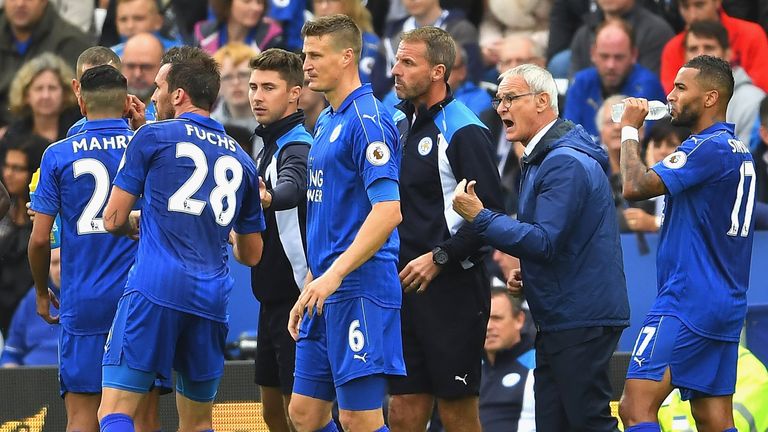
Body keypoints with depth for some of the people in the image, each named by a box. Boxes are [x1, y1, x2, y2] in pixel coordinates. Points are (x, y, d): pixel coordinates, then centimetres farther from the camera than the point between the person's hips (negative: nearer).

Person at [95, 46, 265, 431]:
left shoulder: (153, 136, 4)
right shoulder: (240, 159, 18)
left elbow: (113, 220, 6)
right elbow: (251, 255, 24)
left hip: (155, 287, -5)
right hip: (212, 298, 5)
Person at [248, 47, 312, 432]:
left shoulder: (298, 147, -15)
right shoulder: (269, 147, 14)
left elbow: (292, 187, -38)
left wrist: (267, 198, -57)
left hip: (297, 296, -10)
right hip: (273, 296, 10)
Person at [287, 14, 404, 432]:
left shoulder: (367, 120, -12)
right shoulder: (326, 122, 18)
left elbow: (388, 210, -21)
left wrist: (334, 275, -25)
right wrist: (309, 287, 21)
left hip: (359, 290, -10)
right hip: (327, 293, 10)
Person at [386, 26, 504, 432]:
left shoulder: (464, 131, -11)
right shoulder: (400, 124, 13)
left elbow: (492, 212, -17)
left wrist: (440, 257, -19)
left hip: (451, 288, -7)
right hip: (405, 289, 7)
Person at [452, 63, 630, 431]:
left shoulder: (565, 163, -16)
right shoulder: (541, 159, 19)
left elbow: (544, 242, -23)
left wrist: (479, 217, -19)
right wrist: (530, 273, 13)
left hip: (580, 319, -11)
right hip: (558, 319, 11)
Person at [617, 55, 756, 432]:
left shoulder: (709, 147, -14)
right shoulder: (738, 151, 16)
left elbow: (635, 187, -20)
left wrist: (630, 130, -6)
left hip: (686, 304, -10)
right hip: (725, 307, 10)